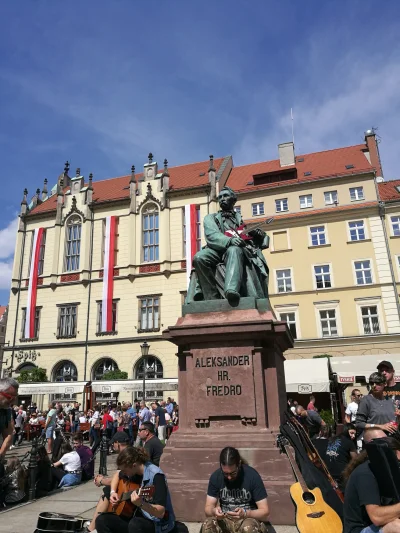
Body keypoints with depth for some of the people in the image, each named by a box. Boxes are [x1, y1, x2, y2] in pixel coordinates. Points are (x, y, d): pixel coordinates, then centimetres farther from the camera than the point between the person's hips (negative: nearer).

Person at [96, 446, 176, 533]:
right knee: (101, 520, -9)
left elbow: (161, 513, -28)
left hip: (157, 523, -8)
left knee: (135, 524, -39)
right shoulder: (132, 470, 0)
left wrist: (141, 504, -44)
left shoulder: (155, 475, -24)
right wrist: (113, 492, 4)